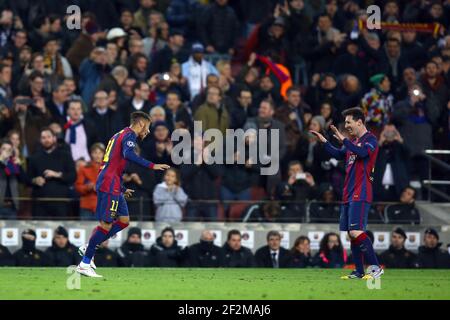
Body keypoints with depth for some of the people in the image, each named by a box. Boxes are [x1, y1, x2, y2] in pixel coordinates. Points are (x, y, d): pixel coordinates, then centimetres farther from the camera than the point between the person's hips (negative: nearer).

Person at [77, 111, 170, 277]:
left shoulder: (120, 135, 24)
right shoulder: (129, 135, -6)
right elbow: (128, 154, -27)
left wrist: (122, 189, 33)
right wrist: (152, 166, -30)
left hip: (112, 186, 10)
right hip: (109, 185, -10)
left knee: (124, 220, 11)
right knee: (106, 224, -10)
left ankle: (88, 248, 9)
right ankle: (84, 264, -10)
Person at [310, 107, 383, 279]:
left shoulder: (370, 139, -6)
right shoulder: (353, 141, 20)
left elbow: (362, 152, -25)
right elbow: (339, 154, 31)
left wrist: (342, 139, -22)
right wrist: (323, 140, 23)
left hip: (360, 195, -9)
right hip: (348, 195, 9)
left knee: (355, 232, -18)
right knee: (350, 234, 7)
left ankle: (376, 267, -16)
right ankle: (359, 272, 11)